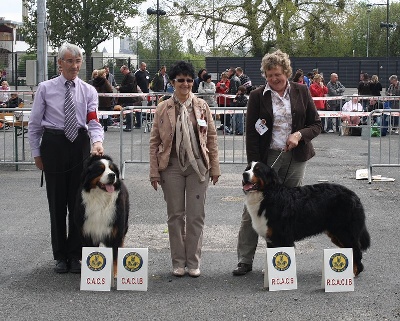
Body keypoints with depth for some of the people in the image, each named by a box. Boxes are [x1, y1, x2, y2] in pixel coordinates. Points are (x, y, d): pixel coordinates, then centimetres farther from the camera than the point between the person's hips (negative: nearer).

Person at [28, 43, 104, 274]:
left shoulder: (88, 91, 4)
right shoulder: (46, 89, 1)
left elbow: (93, 122, -6)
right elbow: (34, 123, 4)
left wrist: (97, 142, -25)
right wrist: (36, 153, 1)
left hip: (80, 146, 1)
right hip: (53, 145, -1)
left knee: (78, 201, 6)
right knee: (57, 202, 5)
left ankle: (75, 255, 18)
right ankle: (61, 256, 16)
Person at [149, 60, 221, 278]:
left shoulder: (201, 106, 4)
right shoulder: (163, 108, 1)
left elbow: (212, 137, 7)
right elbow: (154, 141, 2)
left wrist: (215, 167, 4)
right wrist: (154, 172, -2)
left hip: (197, 165, 0)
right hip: (172, 166, 0)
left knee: (196, 215, 3)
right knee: (175, 215, 6)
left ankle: (193, 262, 13)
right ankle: (178, 262, 16)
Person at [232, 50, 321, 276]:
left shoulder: (301, 92, 5)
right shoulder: (258, 96, 0)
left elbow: (316, 124, 8)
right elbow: (251, 134, 0)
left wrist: (299, 135, -12)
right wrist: (254, 165, -8)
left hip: (295, 159, 1)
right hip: (267, 158, -1)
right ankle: (245, 261, 4)